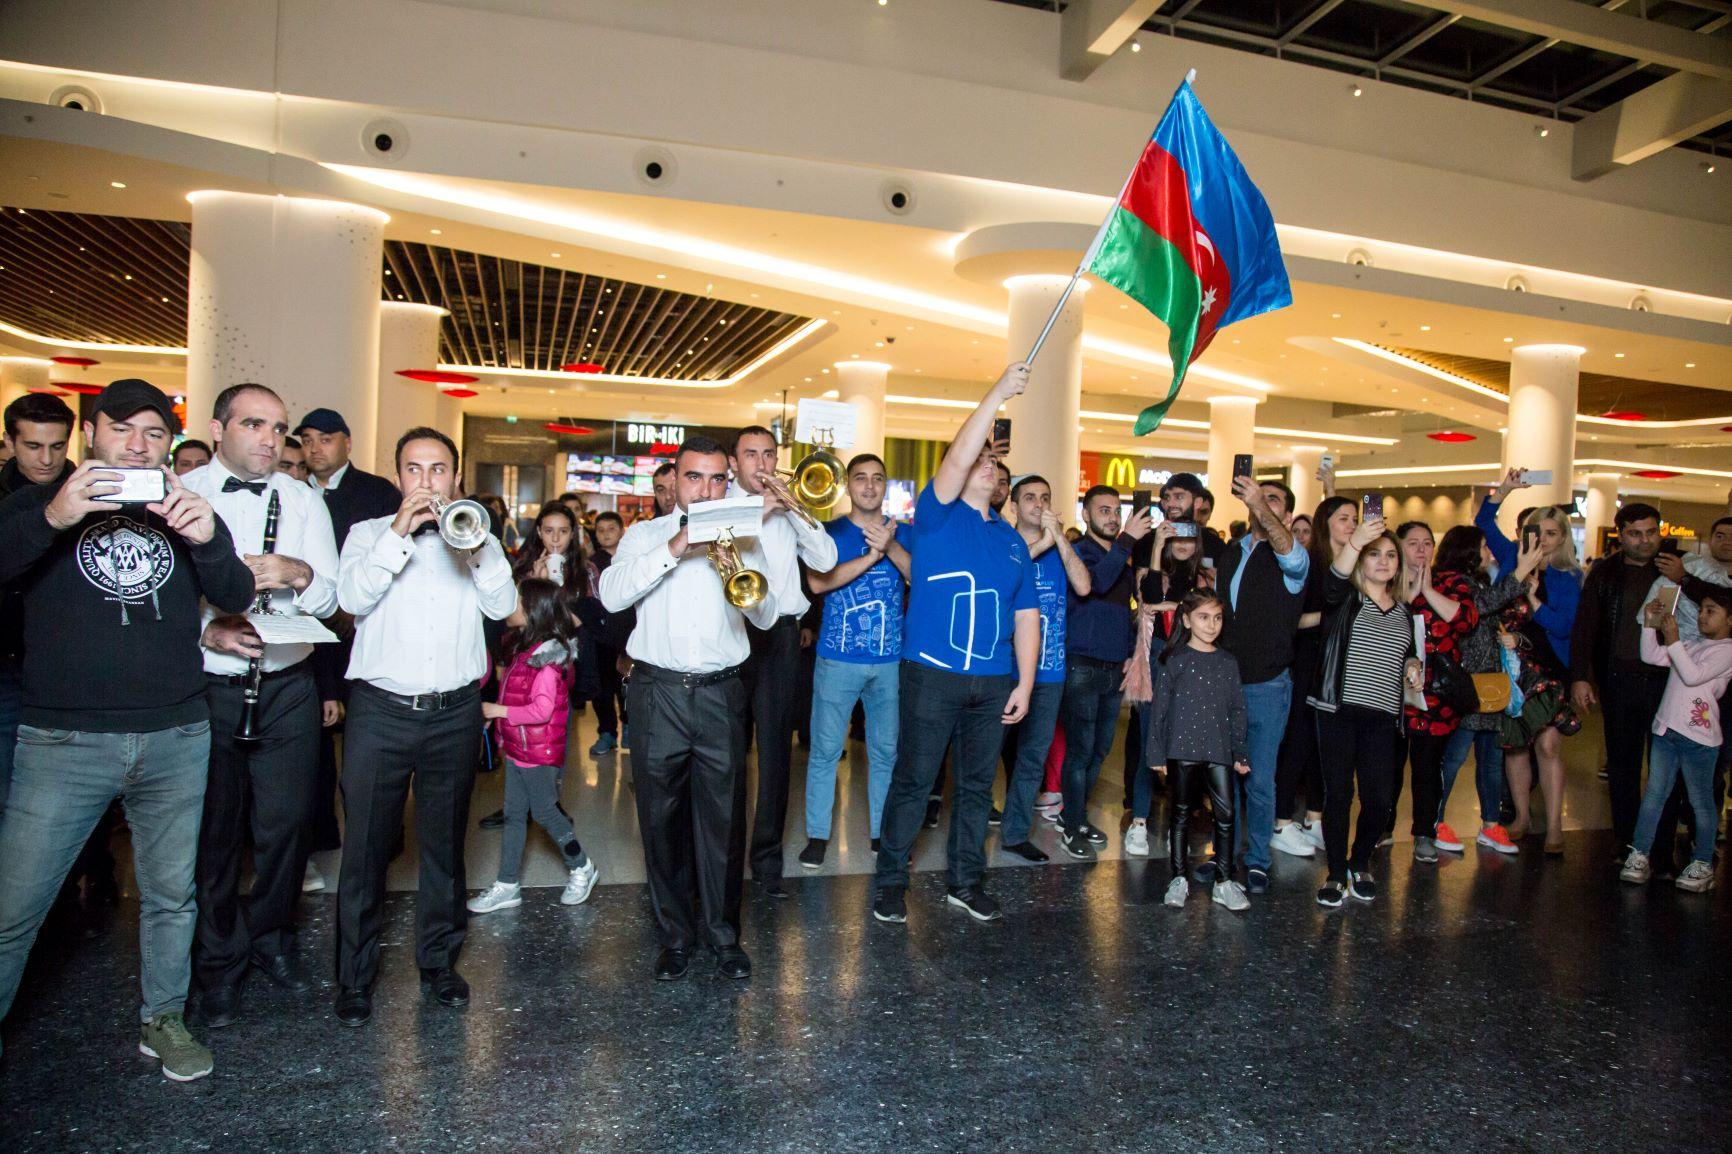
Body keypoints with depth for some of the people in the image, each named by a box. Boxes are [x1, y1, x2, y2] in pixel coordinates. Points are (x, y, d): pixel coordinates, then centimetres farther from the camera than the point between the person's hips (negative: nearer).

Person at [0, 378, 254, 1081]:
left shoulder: (183, 513, 11)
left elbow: (236, 598, -2)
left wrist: (209, 538, -22)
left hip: (177, 739, 2)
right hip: (64, 740, -2)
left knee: (171, 896, 13)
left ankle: (162, 1019, 30)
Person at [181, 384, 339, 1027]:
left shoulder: (303, 501, 8)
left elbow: (329, 598, 2)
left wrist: (298, 574, -18)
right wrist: (205, 630, -22)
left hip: (288, 687, 2)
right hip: (204, 687, -2)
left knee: (287, 823, 7)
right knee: (214, 831, 8)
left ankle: (272, 941, 31)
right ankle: (220, 965, 27)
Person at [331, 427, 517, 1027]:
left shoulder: (476, 539, 11)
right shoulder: (369, 533, 8)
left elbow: (502, 605, -4)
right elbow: (351, 597, -10)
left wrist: (477, 543, -15)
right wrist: (399, 533, -14)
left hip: (454, 713, 2)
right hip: (380, 711, -1)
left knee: (445, 843, 11)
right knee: (367, 846, 2)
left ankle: (439, 961, 26)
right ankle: (355, 975, 18)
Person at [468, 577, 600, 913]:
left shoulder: (546, 657, -20)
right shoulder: (520, 648, 6)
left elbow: (542, 710, -25)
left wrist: (499, 710, -21)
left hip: (541, 752, -9)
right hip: (517, 747, 9)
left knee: (544, 812, 4)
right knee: (513, 815, 12)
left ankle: (581, 868, 23)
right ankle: (507, 886, 21)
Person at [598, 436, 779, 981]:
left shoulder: (741, 539, 12)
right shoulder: (644, 535, 10)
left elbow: (766, 616, 1)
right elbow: (611, 595, -8)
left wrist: (738, 558, -13)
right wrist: (673, 550, -16)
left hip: (721, 695, 1)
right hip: (658, 692, 0)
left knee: (722, 821, 4)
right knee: (662, 819, 7)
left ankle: (723, 935, 21)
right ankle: (675, 935, 23)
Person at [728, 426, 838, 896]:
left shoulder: (788, 511, 14)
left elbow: (826, 561, 2)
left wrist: (795, 508, -8)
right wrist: (757, 512, -14)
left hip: (781, 635, 2)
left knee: (776, 747, 3)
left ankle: (767, 855, 13)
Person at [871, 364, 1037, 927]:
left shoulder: (1011, 538, 13)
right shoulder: (936, 515, 0)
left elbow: (1026, 615, 12)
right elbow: (957, 458, -19)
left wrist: (1024, 682, 5)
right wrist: (998, 393, -20)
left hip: (994, 682, 5)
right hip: (933, 674, -5)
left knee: (978, 785, 13)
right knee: (913, 780, 2)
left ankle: (965, 880, 27)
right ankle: (890, 881, 16)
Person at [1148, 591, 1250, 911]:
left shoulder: (1228, 662, 9)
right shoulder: (1175, 659, -1)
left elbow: (1237, 710, 12)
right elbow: (1159, 707, -2)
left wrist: (1240, 752, 8)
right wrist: (1156, 752, -4)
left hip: (1218, 750, 3)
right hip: (1182, 747, -2)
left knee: (1226, 814, -1)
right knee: (1180, 813, 7)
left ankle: (1224, 882, 12)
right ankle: (1179, 879, 18)